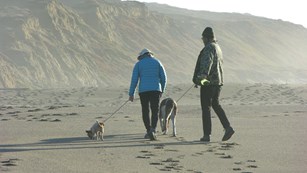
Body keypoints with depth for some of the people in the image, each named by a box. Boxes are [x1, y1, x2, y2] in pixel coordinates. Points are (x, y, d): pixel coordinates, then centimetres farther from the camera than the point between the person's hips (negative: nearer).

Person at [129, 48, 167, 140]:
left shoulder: (138, 64, 7)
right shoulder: (157, 62, 11)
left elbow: (134, 80, 0)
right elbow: (164, 78, 7)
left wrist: (131, 94, 2)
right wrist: (162, 90, 19)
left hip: (143, 90, 0)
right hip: (155, 90, 0)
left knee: (145, 111, 13)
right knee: (155, 111, -1)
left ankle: (148, 131, 15)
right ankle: (152, 130, -21)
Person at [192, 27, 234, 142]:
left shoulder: (209, 47, -12)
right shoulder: (217, 47, 20)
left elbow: (207, 62, -30)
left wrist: (203, 75, -46)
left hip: (208, 82, -9)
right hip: (218, 81, 9)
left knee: (206, 108, -4)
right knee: (216, 105, 20)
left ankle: (207, 135, -4)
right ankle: (228, 127, 9)